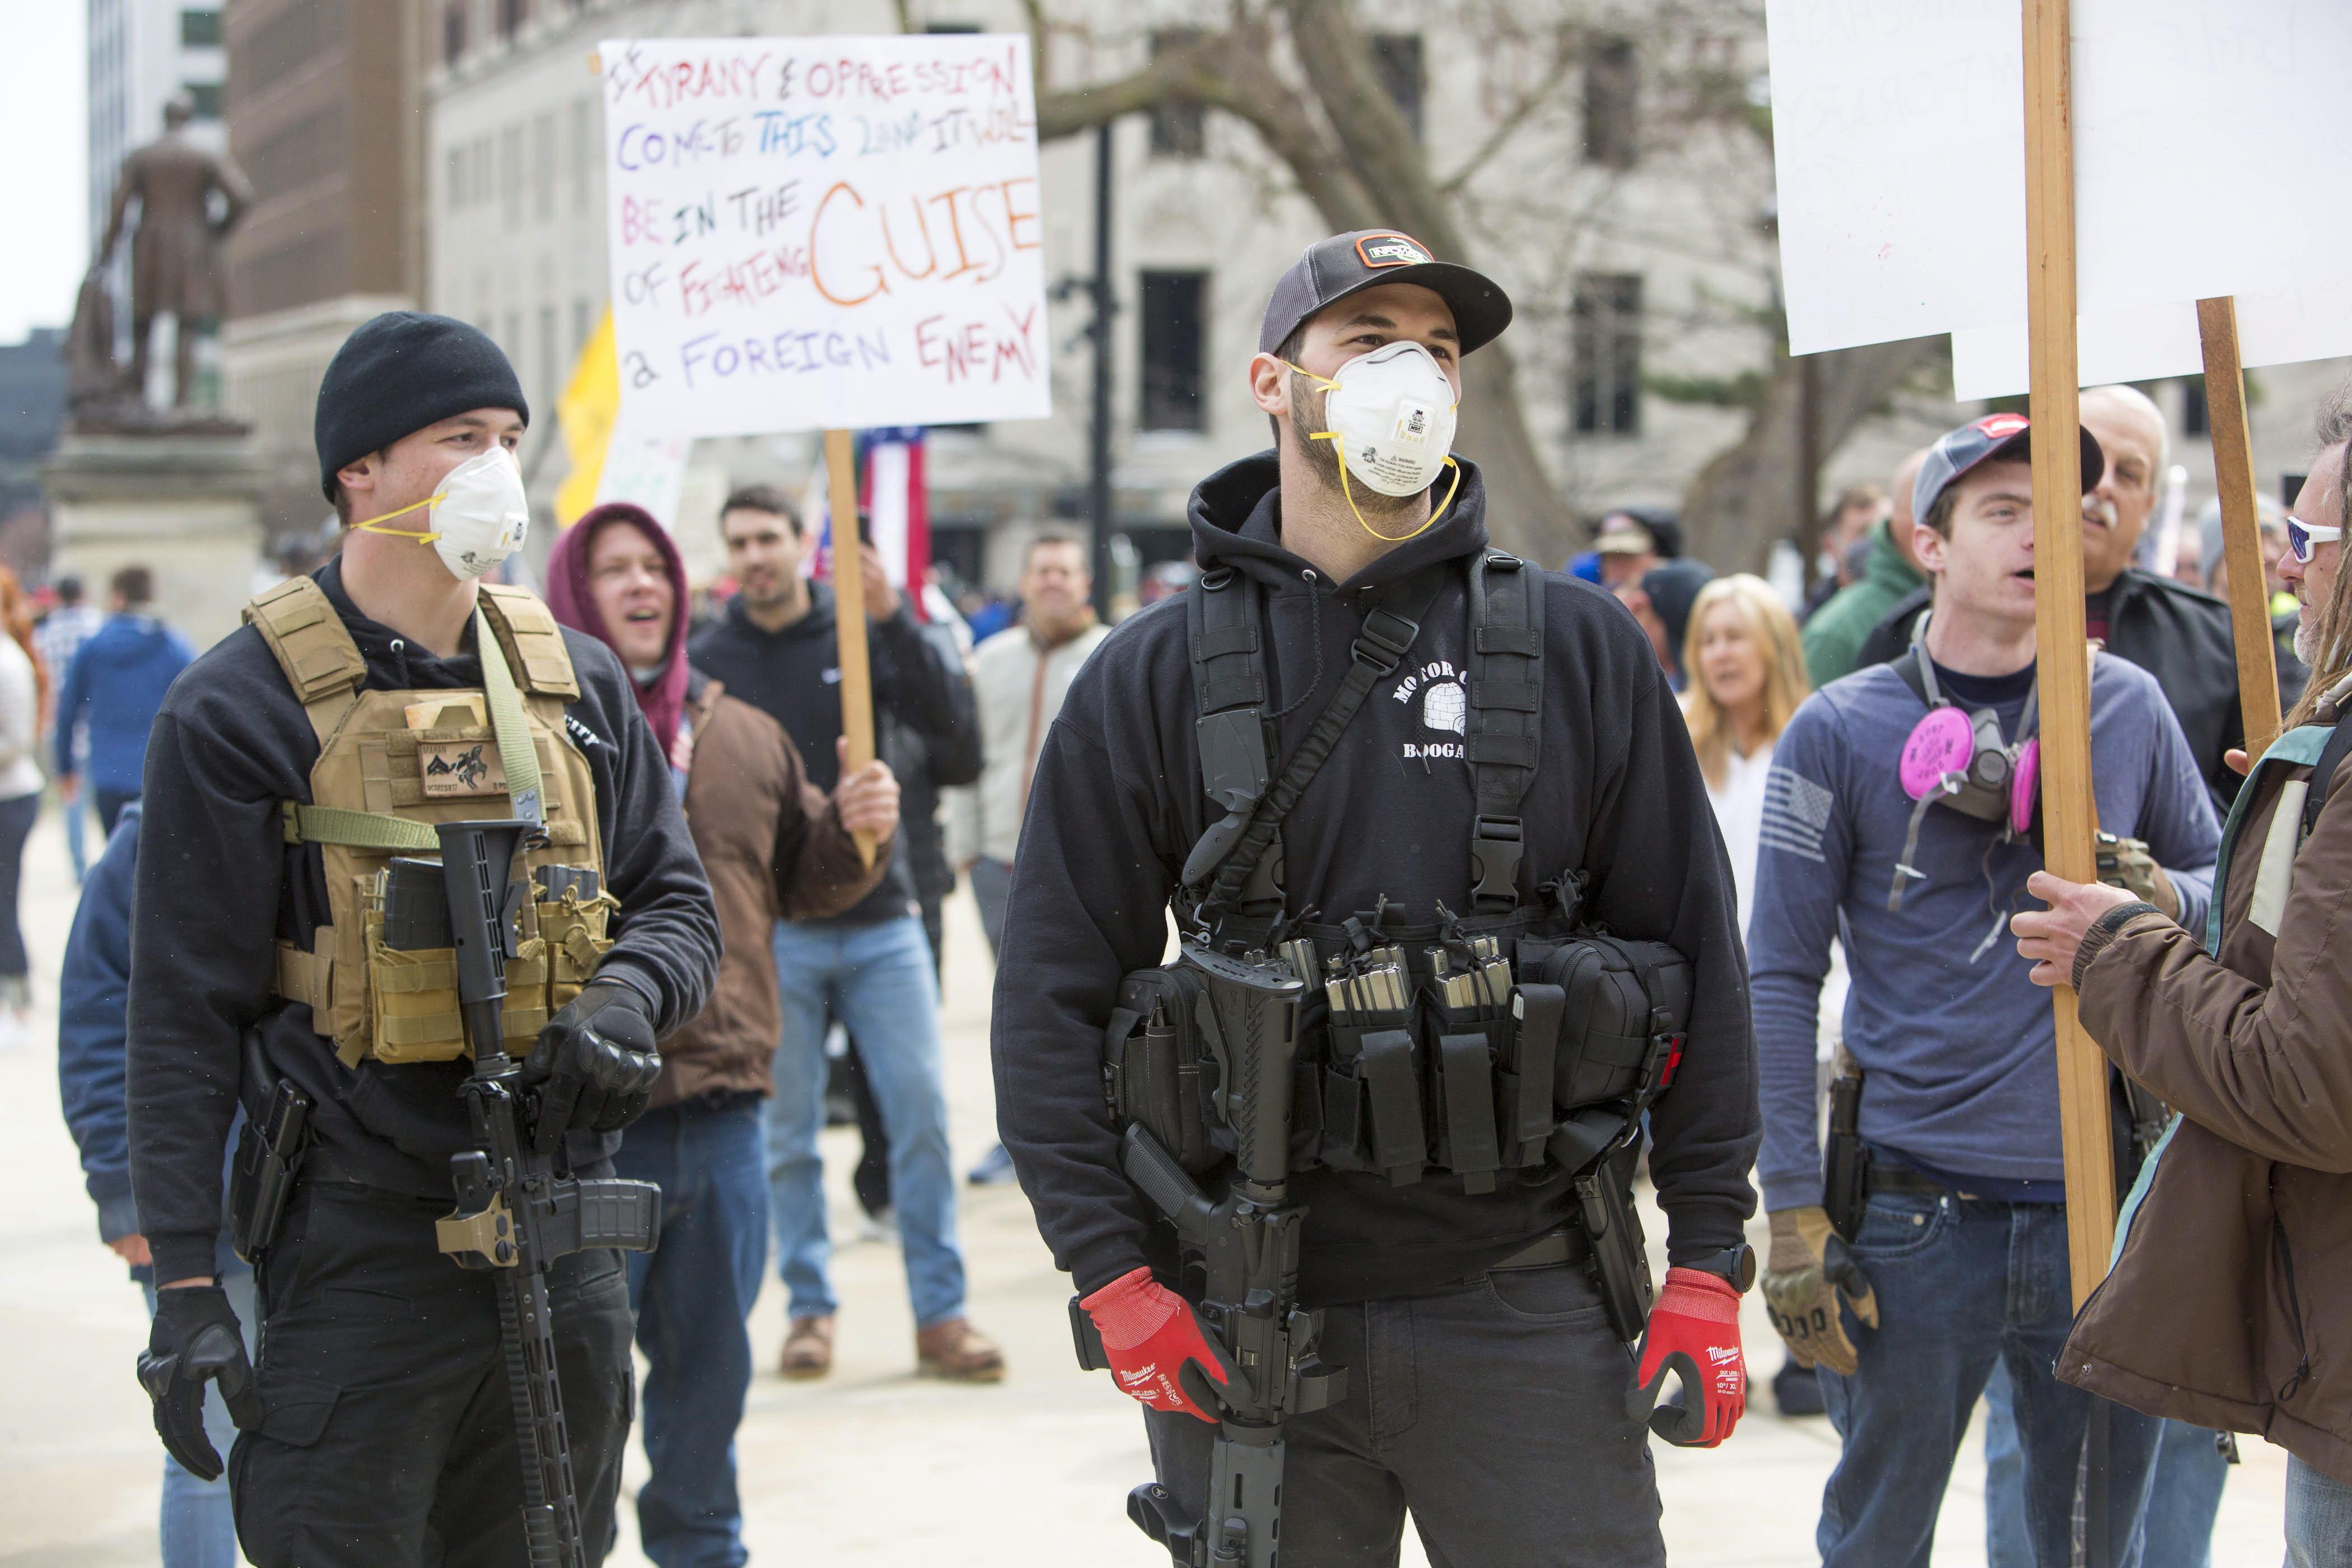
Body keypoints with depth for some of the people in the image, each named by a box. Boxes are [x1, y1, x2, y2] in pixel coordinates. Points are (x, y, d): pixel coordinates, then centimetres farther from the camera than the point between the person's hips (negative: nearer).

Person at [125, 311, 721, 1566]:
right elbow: (184, 1015, -6)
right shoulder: (243, 705, -5)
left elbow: (677, 903, 15)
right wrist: (184, 1284, -11)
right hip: (358, 1247, -5)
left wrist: (619, 1003, -9)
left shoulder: (576, 682, 11)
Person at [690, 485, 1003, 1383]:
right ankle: (810, 1308, 17)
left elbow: (941, 721, -7)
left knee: (921, 1115, -3)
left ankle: (940, 1314, 3)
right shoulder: (710, 660, 3)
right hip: (772, 930, 0)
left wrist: (893, 620, -18)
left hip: (880, 918, 1)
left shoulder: (859, 636, 5)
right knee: (789, 1134, 5)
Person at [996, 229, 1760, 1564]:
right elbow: (1057, 992, 2)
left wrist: (1709, 1262, 0)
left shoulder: (1581, 651, 4)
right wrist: (1115, 1274, -6)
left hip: (1523, 1310, 0)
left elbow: (1694, 955, 5)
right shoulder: (1156, 679, 3)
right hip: (1245, 1321, 0)